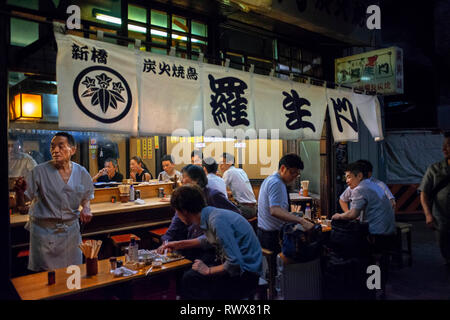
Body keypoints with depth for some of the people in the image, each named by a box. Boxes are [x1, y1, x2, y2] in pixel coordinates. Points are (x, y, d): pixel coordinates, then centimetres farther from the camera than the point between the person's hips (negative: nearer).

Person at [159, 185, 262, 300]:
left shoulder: (217, 221, -27)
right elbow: (208, 239, 25)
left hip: (246, 273, -8)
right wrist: (179, 244, 27)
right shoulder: (210, 214, 1)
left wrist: (208, 270, -12)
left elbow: (235, 264, -28)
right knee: (188, 276, -3)